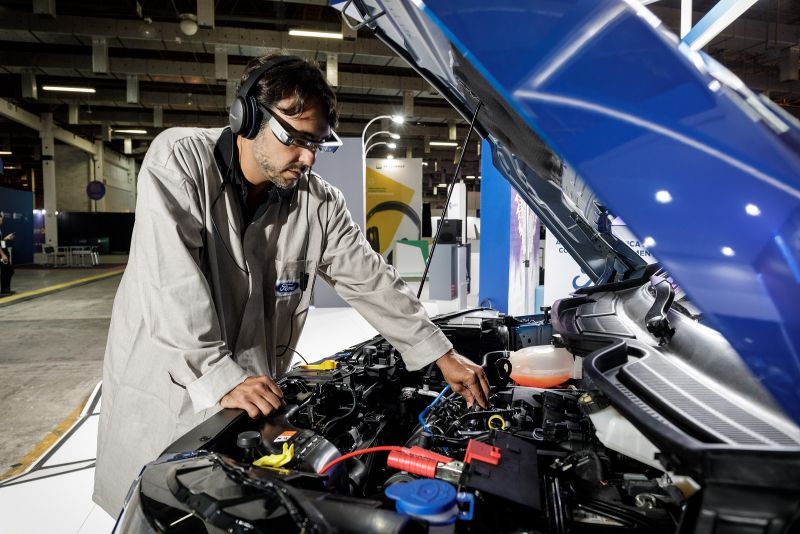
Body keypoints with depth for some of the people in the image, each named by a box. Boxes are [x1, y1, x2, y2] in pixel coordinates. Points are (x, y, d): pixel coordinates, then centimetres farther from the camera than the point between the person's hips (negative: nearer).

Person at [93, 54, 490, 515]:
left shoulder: (319, 203, -7)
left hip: (254, 397, 3)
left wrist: (443, 357, -5)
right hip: (163, 386, -2)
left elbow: (372, 281, -4)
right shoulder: (178, 161, -17)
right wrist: (221, 379, -30)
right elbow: (173, 282, -26)